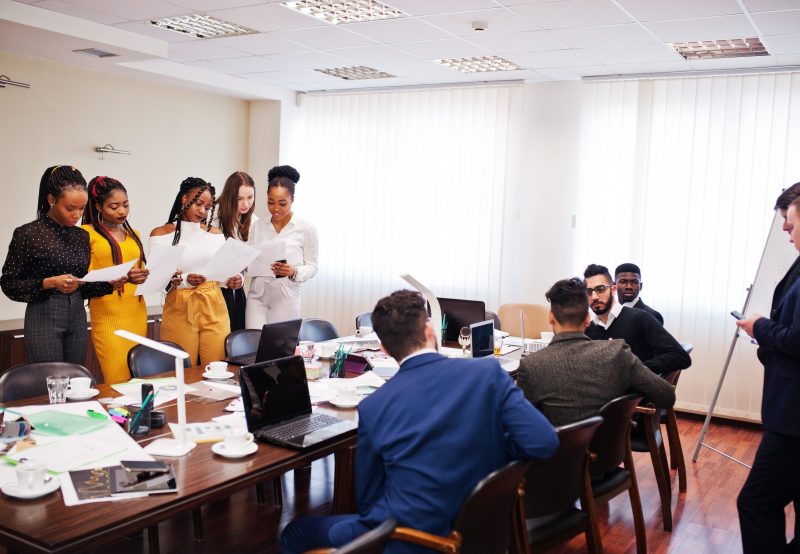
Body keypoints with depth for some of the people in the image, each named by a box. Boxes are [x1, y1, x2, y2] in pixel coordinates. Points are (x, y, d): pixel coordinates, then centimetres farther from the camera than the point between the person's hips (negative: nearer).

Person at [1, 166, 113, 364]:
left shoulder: (82, 236, 9)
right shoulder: (27, 234, -7)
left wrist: (110, 283, -4)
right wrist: (50, 283, -18)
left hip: (78, 318, 5)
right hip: (44, 318, -5)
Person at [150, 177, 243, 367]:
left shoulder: (216, 234, 11)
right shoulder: (161, 234, 1)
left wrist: (235, 280, -9)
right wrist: (184, 281, -23)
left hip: (215, 309, 3)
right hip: (180, 311, -2)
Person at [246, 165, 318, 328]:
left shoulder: (306, 229, -3)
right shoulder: (257, 226, 7)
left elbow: (312, 266, 0)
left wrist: (293, 272, -19)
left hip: (286, 298, -2)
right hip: (257, 296, 2)